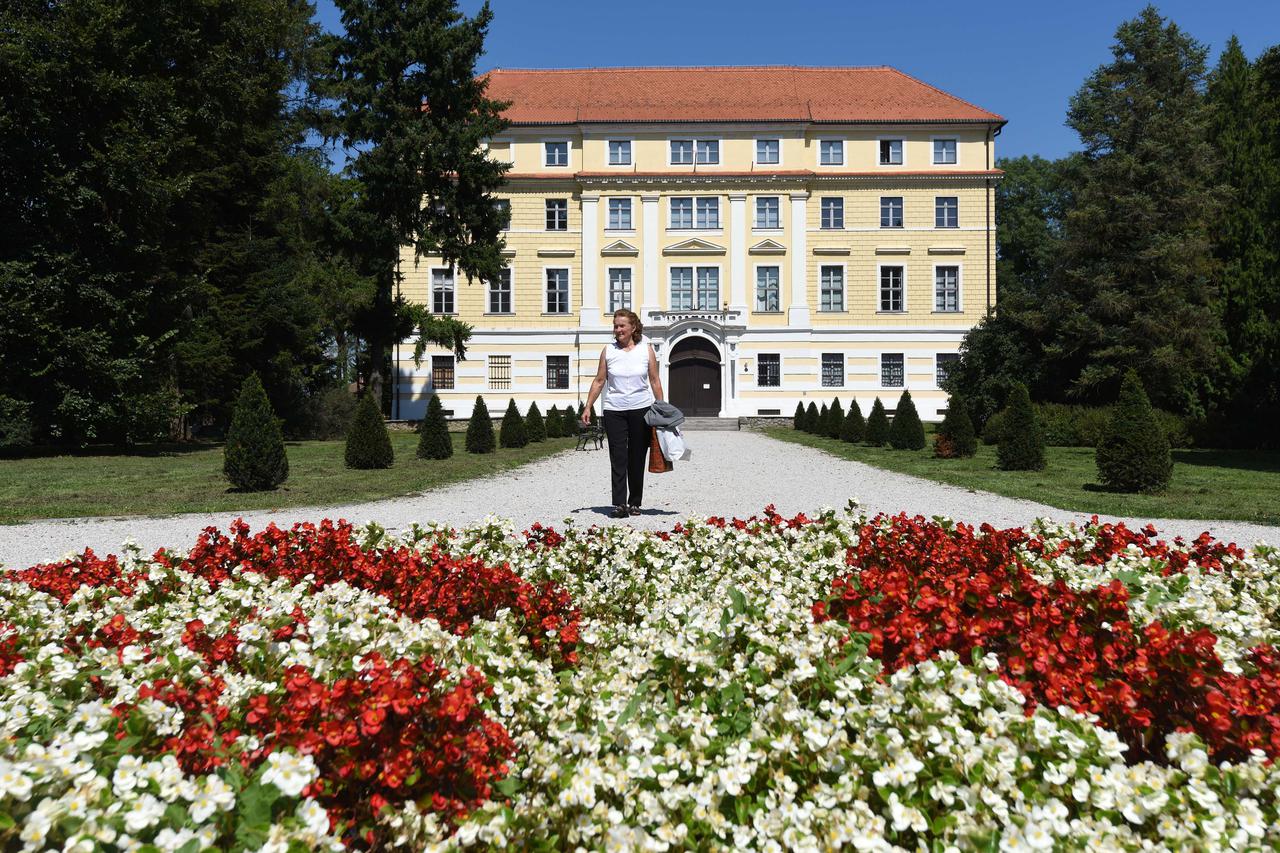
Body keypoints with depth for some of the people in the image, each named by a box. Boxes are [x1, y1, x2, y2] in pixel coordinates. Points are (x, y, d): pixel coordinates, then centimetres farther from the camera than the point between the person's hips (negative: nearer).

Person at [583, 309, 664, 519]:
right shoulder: (608, 351, 4)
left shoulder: (646, 349, 3)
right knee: (618, 459, -6)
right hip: (614, 411, 0)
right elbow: (599, 381, 7)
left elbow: (655, 381, 6)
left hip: (641, 410, 0)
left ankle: (635, 503, 17)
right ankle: (619, 504, -7)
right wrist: (588, 407, 2)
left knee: (637, 459, 7)